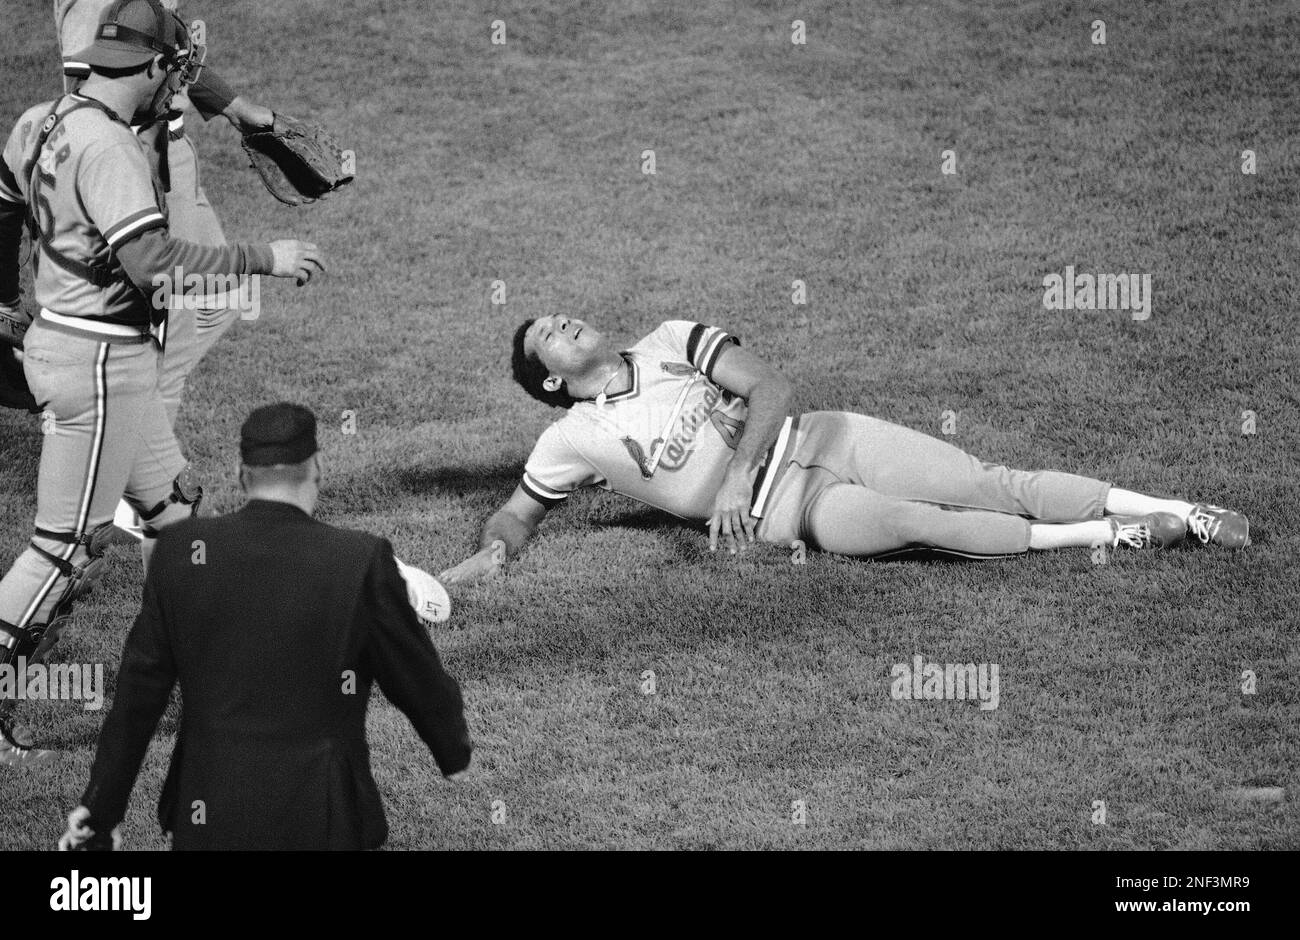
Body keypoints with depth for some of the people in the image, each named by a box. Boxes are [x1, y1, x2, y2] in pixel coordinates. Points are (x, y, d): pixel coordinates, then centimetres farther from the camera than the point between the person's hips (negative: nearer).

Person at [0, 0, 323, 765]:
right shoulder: (107, 147, -22)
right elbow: (151, 260, -30)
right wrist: (263, 260, -23)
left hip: (118, 360, 10)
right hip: (98, 362, -10)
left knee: (174, 508, 19)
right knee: (72, 548, -3)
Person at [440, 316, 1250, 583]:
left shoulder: (671, 345, 7)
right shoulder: (575, 442, 1)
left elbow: (770, 387, -2)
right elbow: (518, 515, 12)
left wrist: (736, 475, -17)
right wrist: (490, 554, -12)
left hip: (819, 440, 3)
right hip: (788, 515, -3)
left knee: (993, 486, -11)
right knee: (923, 526, -29)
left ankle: (1188, 514, -10)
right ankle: (1111, 536, -24)